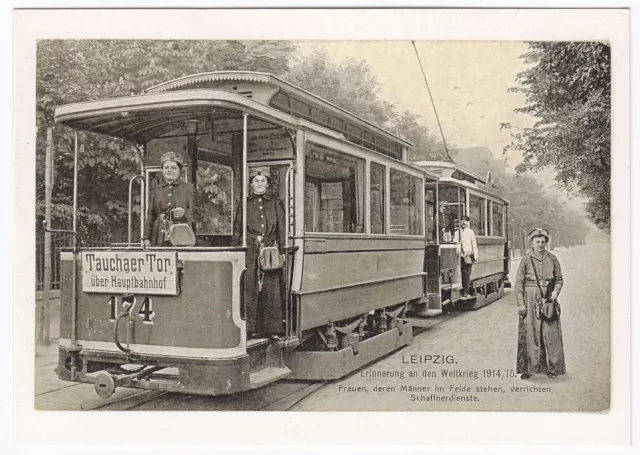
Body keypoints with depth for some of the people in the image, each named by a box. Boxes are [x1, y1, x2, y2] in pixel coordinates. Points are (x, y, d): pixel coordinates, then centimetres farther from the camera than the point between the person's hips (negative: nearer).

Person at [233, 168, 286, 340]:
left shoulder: (275, 202, 13)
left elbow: (282, 228, 10)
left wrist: (282, 251, 2)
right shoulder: (245, 203, 12)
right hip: (250, 250, 0)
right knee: (250, 289, -4)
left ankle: (273, 329, 3)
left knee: (272, 289, -2)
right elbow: (237, 229, 10)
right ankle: (253, 328, 2)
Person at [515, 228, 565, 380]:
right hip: (530, 300, -2)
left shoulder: (552, 259, 7)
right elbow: (519, 282, -1)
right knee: (529, 334, 0)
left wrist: (556, 291, -6)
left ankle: (553, 367, 10)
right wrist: (520, 303, -7)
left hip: (548, 299, 2)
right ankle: (529, 368, 6)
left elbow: (559, 279, 14)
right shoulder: (526, 259, 0)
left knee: (551, 333, 0)